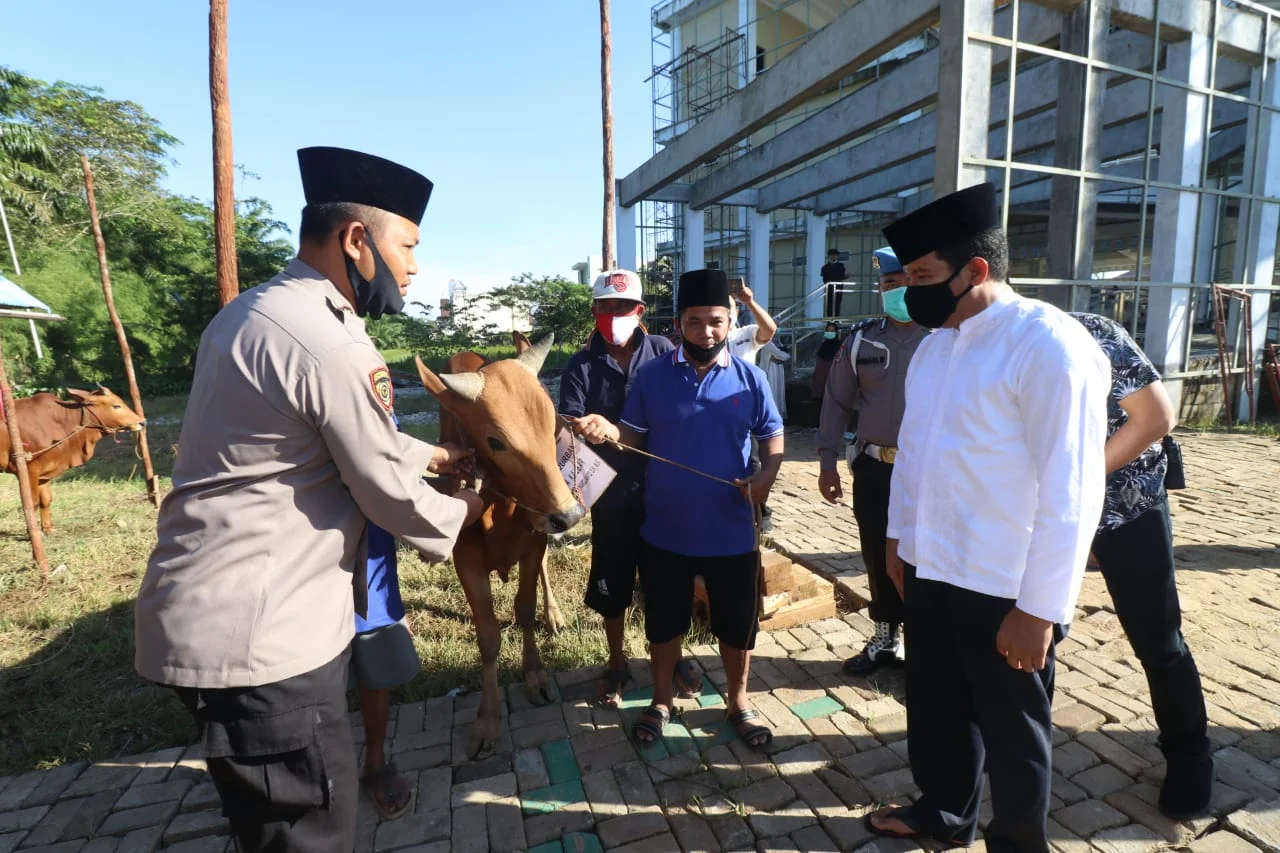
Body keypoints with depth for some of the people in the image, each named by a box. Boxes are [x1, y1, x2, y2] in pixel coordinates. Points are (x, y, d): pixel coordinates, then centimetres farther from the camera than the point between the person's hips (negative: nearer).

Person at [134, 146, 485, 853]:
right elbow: (391, 495, -15)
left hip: (222, 610, 10)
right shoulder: (331, 343, -23)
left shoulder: (253, 310, 10)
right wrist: (460, 513, 5)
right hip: (257, 627, -10)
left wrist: (435, 455, 22)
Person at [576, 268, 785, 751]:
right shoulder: (652, 376, -3)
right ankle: (661, 702, 41)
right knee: (664, 622, 17)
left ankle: (738, 702, 41)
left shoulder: (749, 378, -2)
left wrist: (768, 474, -16)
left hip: (730, 533, 0)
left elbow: (773, 437, 4)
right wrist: (608, 432, -21)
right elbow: (633, 436, 2)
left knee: (738, 623, 15)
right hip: (665, 531, 0)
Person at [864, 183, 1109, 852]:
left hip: (1004, 589, -7)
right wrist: (897, 534, 15)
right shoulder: (936, 342, 5)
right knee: (935, 705, 24)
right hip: (929, 570, 7)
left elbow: (1070, 494, -20)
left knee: (1011, 729, 17)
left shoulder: (1049, 345, -19)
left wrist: (1039, 607, -17)